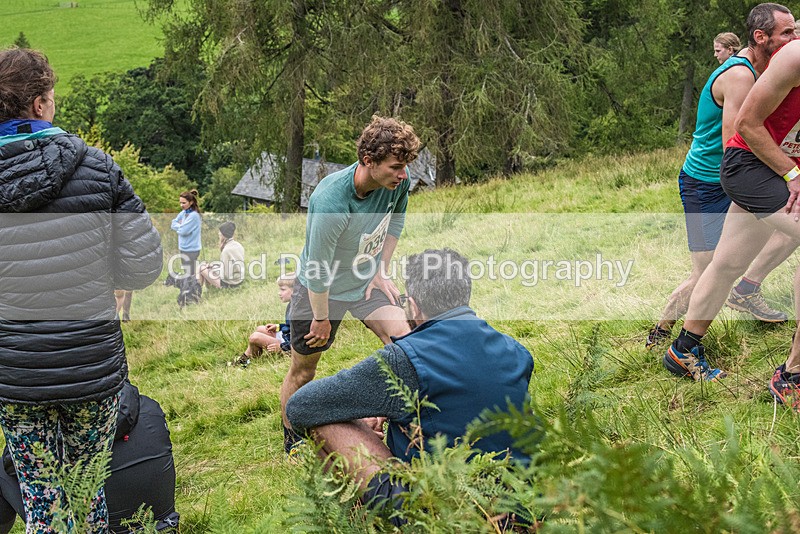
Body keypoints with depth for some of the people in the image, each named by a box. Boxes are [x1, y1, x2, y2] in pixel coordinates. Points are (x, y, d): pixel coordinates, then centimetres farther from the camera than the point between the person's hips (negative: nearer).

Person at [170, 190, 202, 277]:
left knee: (190, 275, -4)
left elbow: (183, 231, -22)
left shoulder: (194, 215, -18)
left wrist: (178, 226, -3)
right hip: (183, 248, 8)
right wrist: (181, 226, -11)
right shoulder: (183, 213, 7)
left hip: (191, 250, -8)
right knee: (186, 273, 18)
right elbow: (173, 224, 4)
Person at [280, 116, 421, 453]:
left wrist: (381, 272, 3)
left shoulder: (397, 182, -17)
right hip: (320, 289, -5)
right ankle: (291, 442, 34)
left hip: (366, 281, 5)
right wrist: (322, 319, -13)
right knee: (302, 372, 9)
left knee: (400, 335, -20)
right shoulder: (331, 200, -36)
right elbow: (318, 268, -25)